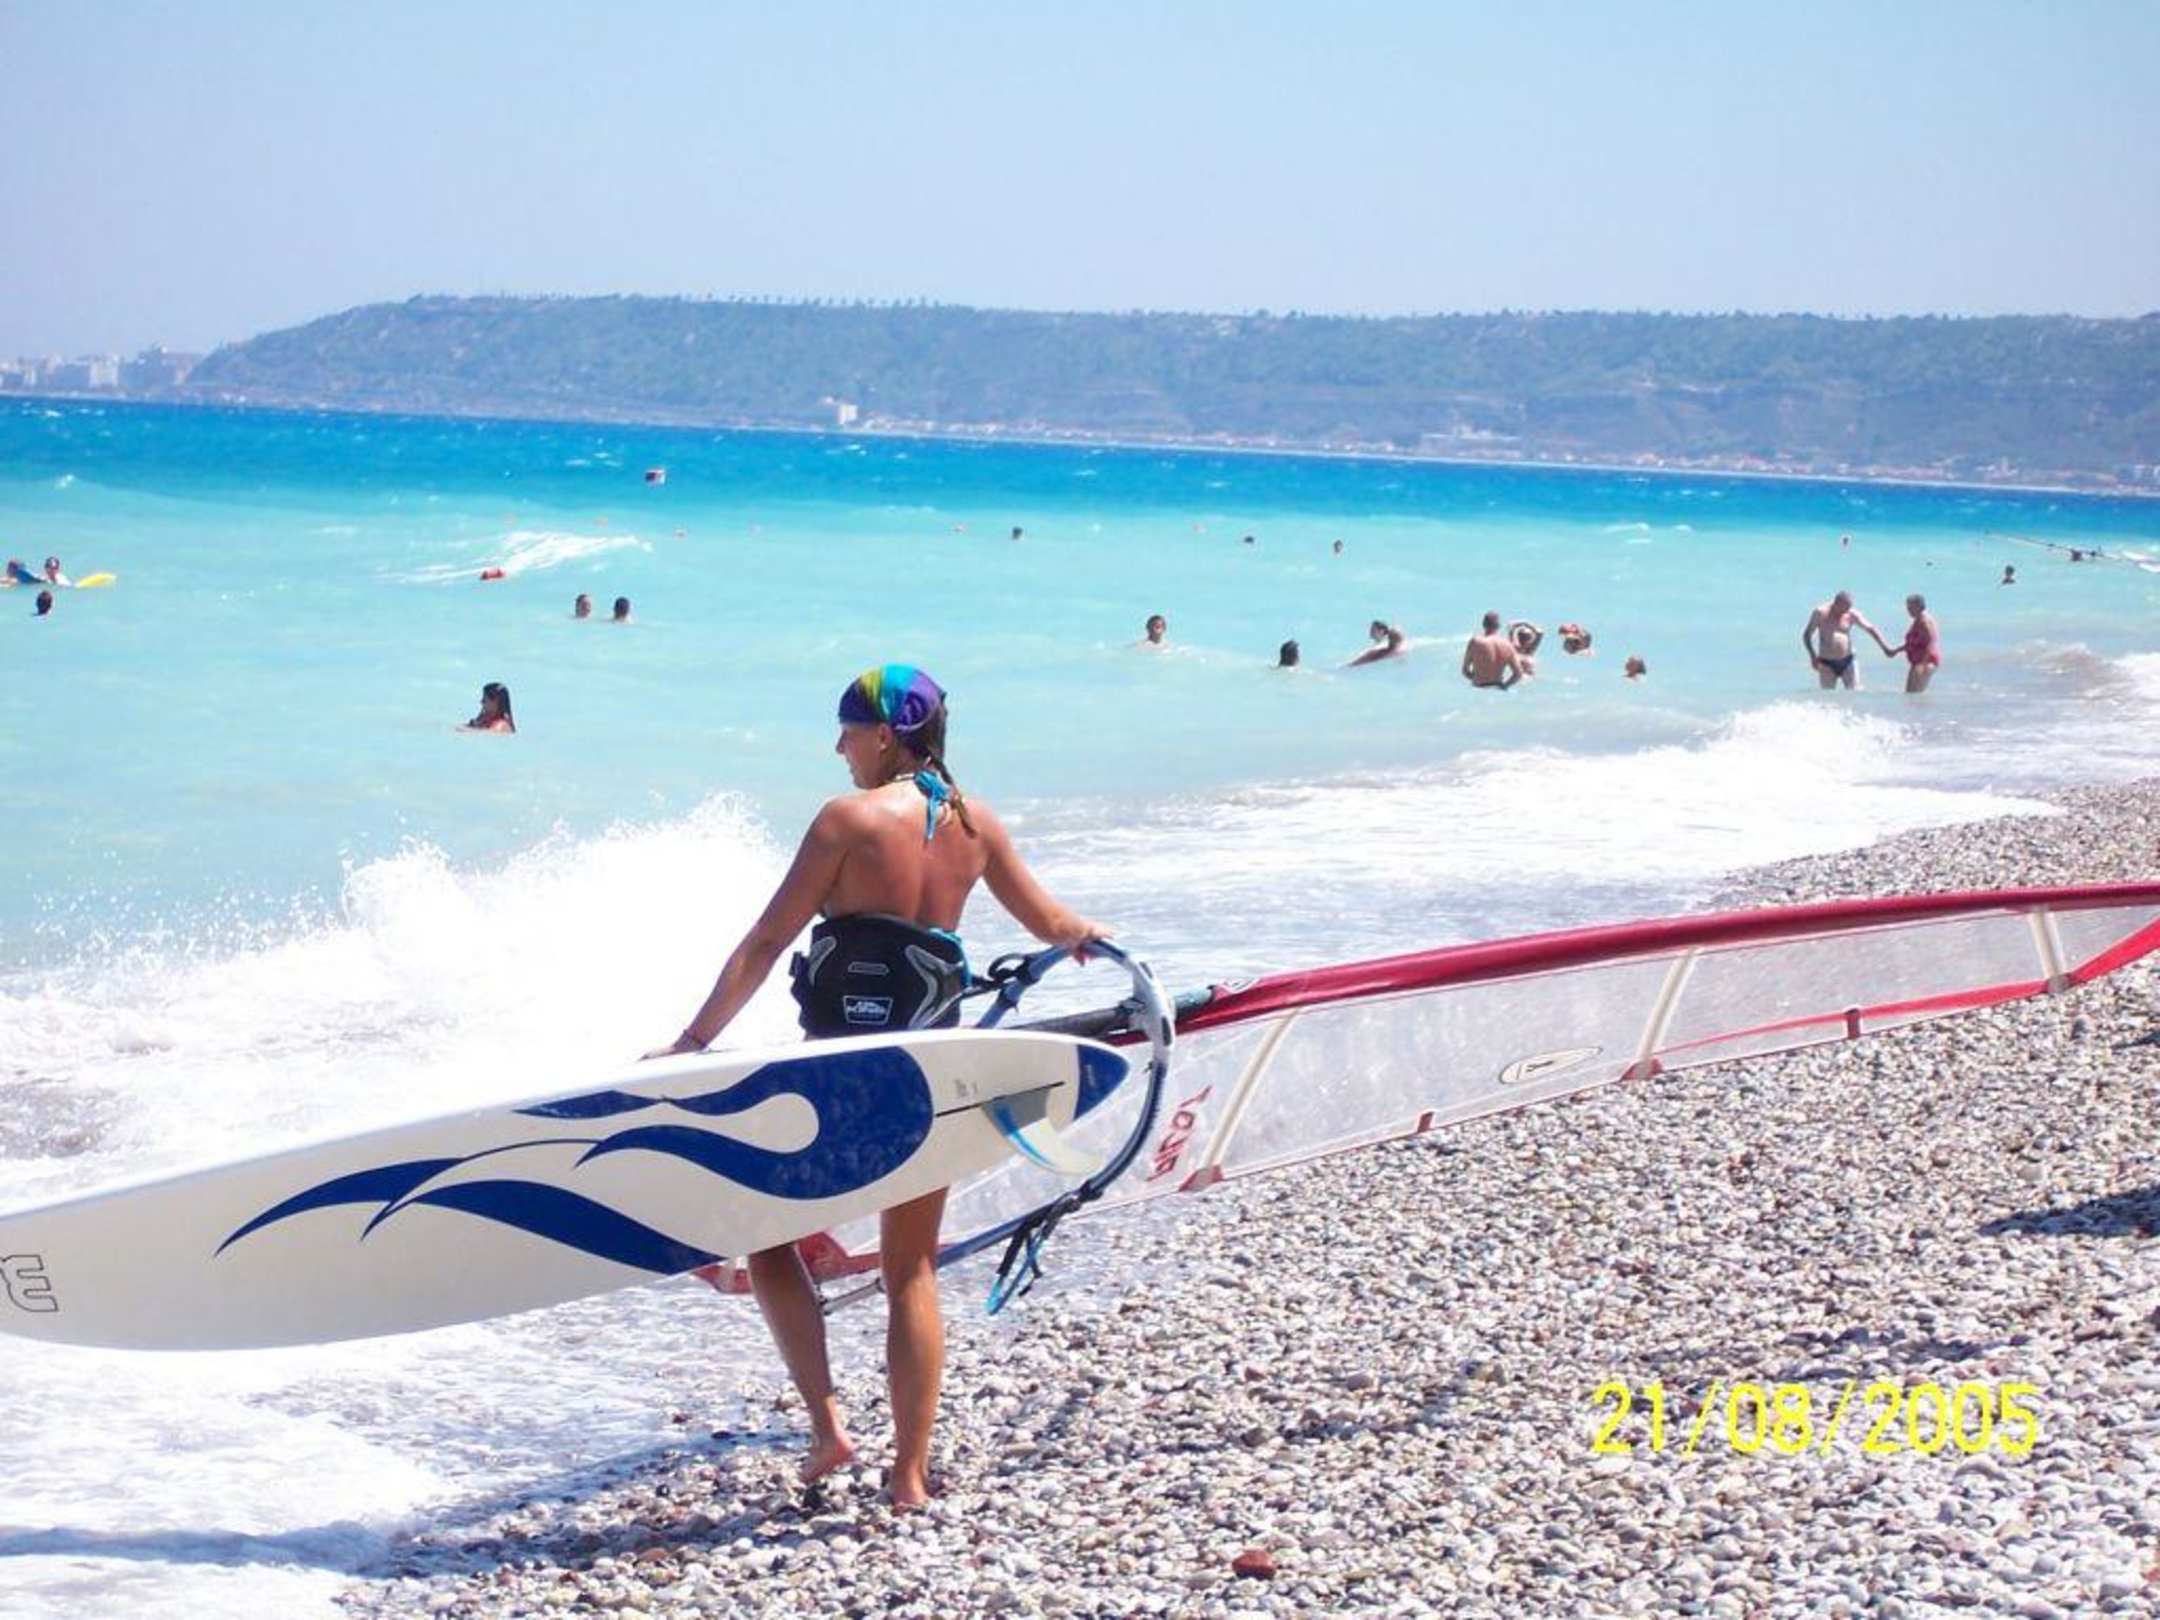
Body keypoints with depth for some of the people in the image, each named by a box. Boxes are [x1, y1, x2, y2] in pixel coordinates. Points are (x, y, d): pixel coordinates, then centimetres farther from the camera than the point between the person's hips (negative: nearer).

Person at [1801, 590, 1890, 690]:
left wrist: (1885, 647, -4)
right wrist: (1812, 655, -16)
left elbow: (1871, 629, 5)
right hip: (1827, 664, -2)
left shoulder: (1852, 614, -1)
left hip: (1848, 662, 2)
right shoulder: (1821, 613, -6)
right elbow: (1807, 634, -3)